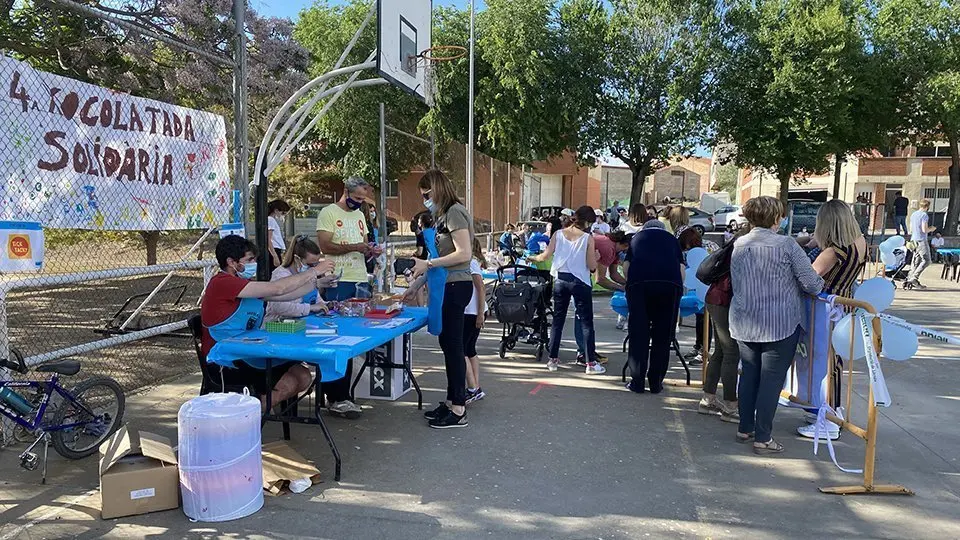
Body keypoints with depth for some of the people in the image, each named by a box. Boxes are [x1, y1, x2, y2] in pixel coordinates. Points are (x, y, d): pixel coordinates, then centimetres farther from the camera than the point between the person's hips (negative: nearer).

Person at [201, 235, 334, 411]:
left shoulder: (245, 284, 14)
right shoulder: (222, 283, -16)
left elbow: (283, 296, 13)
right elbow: (277, 289, -20)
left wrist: (317, 283, 4)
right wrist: (314, 271, -13)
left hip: (246, 356, 9)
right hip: (225, 366, -9)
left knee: (303, 377, -5)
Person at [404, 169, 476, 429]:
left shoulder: (454, 212, -12)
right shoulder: (443, 215, 17)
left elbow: (464, 254, -20)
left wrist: (428, 264, -16)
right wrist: (415, 286, 19)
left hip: (456, 286, -10)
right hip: (447, 287, 10)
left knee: (453, 345, -5)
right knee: (448, 344, 13)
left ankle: (458, 411, 2)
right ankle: (452, 401, 24)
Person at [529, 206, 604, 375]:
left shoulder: (558, 234, 2)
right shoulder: (588, 238, -7)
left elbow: (545, 256, -1)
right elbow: (591, 266, -8)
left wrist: (533, 257, 18)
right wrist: (595, 257, 12)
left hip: (560, 280, 4)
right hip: (580, 282, -4)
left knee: (558, 320, 13)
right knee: (586, 322, 2)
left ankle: (553, 360, 17)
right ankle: (591, 363, 2)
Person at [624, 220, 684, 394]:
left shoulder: (637, 237, 29)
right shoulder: (671, 239, 29)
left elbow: (626, 267, 23)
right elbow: (681, 268, 21)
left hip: (638, 283, 0)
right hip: (670, 283, 0)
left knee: (638, 335, 5)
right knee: (663, 336, 7)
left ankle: (637, 382, 8)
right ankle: (656, 383, 12)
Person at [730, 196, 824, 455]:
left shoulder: (738, 245, 3)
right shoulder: (786, 245, -12)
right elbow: (812, 283, -11)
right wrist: (821, 285, 11)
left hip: (744, 323, 5)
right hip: (780, 324, -5)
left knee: (749, 374, 16)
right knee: (772, 379, 3)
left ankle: (745, 429, 25)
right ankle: (762, 438, 9)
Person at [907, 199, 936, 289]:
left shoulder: (913, 215, 14)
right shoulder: (924, 215, -11)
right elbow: (924, 230, -17)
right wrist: (931, 229, 4)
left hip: (913, 240, 8)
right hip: (921, 241, -8)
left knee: (916, 261, 10)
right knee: (926, 261, -6)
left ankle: (910, 278, 3)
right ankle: (914, 277, -15)